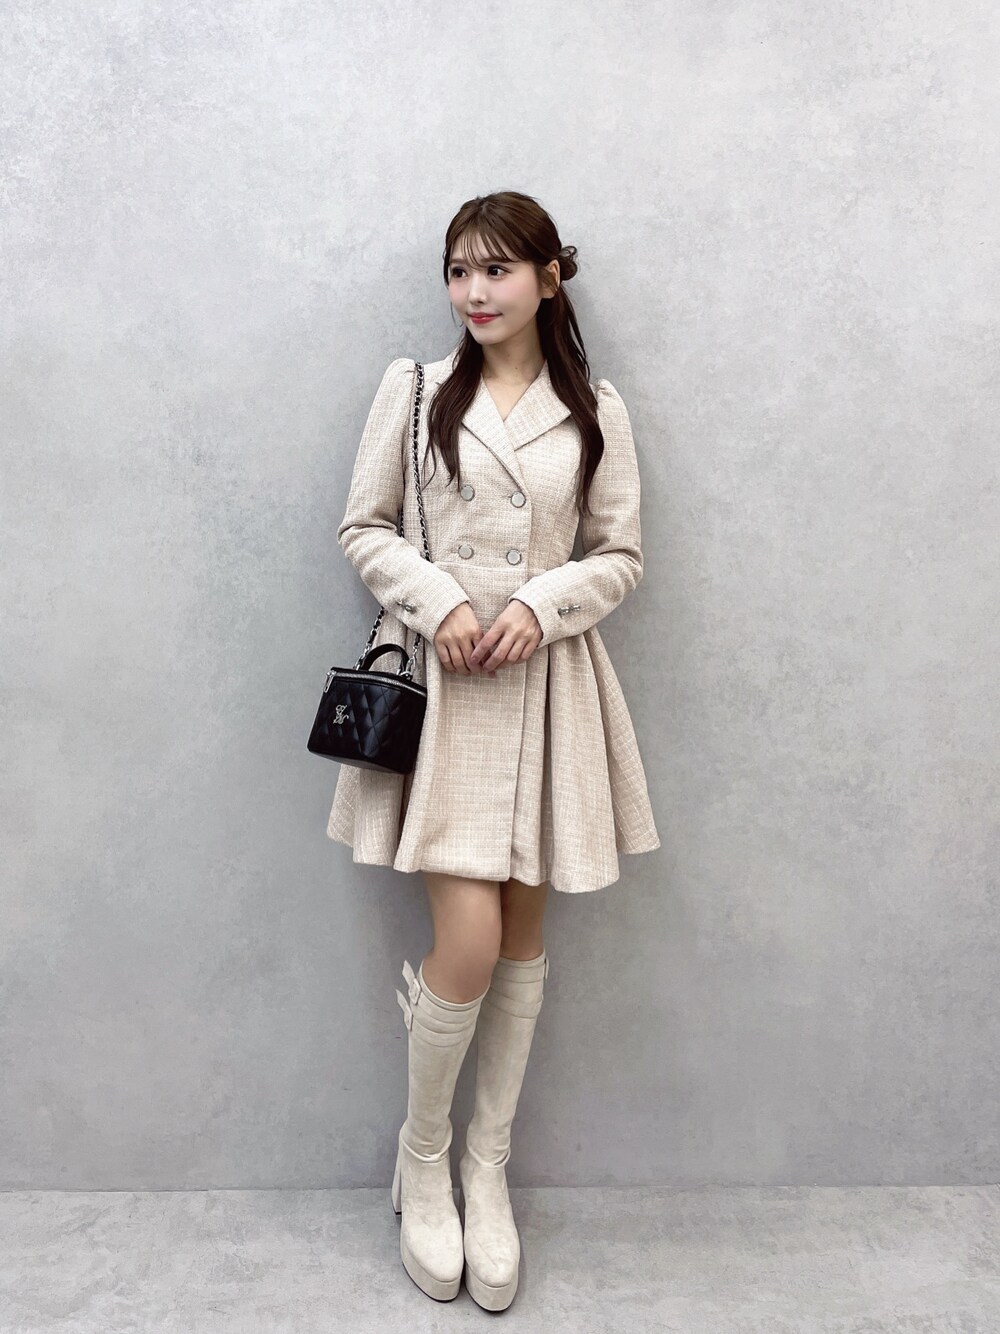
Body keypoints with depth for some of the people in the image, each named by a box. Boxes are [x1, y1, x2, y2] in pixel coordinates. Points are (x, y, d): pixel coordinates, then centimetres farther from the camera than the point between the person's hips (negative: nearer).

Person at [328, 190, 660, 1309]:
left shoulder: (594, 411, 7)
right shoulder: (413, 388, 5)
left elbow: (622, 555, 7)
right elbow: (362, 529, 5)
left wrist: (540, 605, -11)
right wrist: (437, 598, -12)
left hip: (546, 681, 2)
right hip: (438, 676, -2)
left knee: (524, 928, 8)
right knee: (468, 938, -9)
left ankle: (488, 1167, 28)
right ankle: (421, 1156, 20)